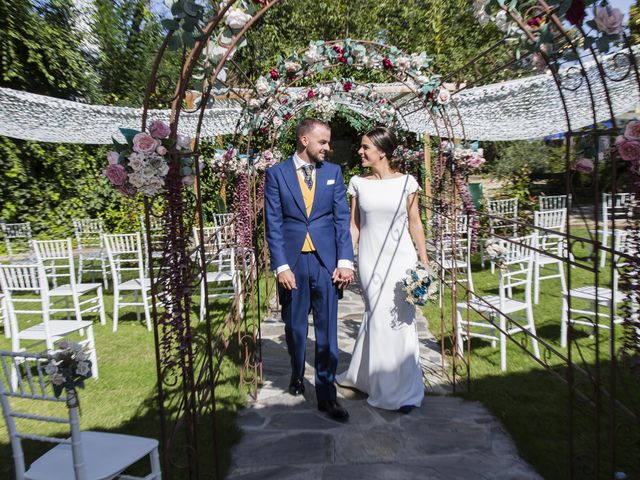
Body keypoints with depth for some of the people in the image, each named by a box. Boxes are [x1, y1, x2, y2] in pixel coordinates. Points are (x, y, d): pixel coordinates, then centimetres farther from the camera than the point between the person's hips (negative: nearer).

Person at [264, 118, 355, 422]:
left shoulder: (333, 172, 8)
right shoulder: (276, 174, 2)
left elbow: (342, 219, 3)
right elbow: (273, 224, -2)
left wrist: (345, 261, -5)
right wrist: (281, 266, -9)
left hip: (326, 261, 1)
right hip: (292, 263, 0)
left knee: (327, 331, 3)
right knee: (295, 327, 14)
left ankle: (326, 394, 17)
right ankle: (297, 375, 40)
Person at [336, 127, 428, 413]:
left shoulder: (406, 182, -1)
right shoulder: (358, 183, 3)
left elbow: (415, 224, 3)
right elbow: (353, 226, 4)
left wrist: (424, 262, 1)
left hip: (401, 257, -1)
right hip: (370, 258, 1)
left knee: (399, 319, 4)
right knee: (376, 317, 8)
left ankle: (404, 389, 24)